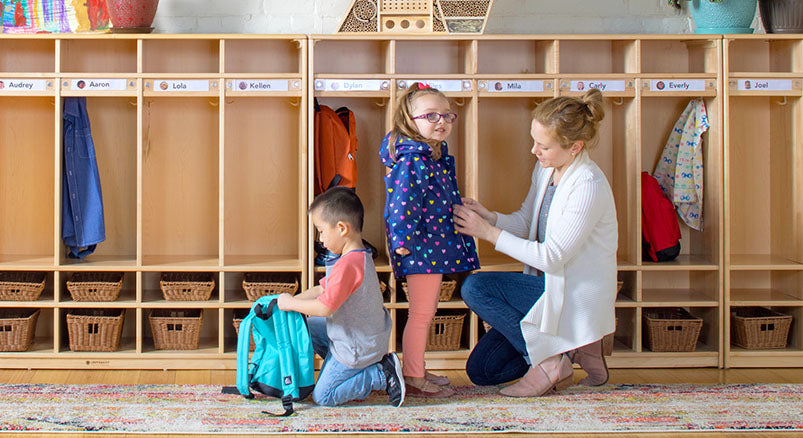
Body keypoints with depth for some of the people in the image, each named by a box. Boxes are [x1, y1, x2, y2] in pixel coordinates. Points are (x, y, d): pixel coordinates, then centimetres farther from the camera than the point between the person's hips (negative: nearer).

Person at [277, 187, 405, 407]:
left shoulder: (347, 265, -30)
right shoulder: (360, 257, 3)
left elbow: (324, 308, -31)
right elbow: (322, 289, 10)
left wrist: (290, 303, -16)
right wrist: (288, 300, 6)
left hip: (356, 348, -9)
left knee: (322, 396, 4)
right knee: (310, 326, 24)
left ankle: (382, 375, -2)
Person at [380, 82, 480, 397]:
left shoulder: (435, 156, 13)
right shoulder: (413, 161, -18)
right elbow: (401, 205, -22)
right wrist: (403, 242, -22)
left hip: (437, 247, 10)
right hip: (421, 248, -10)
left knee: (425, 313, 17)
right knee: (421, 314, -2)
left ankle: (418, 371, 28)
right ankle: (413, 379, 7)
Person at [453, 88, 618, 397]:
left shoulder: (589, 186, -24)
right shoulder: (546, 168, 3)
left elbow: (552, 256, -24)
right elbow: (525, 222, 11)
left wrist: (489, 233, -20)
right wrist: (489, 216, -10)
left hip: (576, 297, -9)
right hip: (547, 285, 9)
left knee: (475, 287, -21)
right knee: (481, 370, 5)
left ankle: (548, 360, -10)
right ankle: (569, 345, 14)